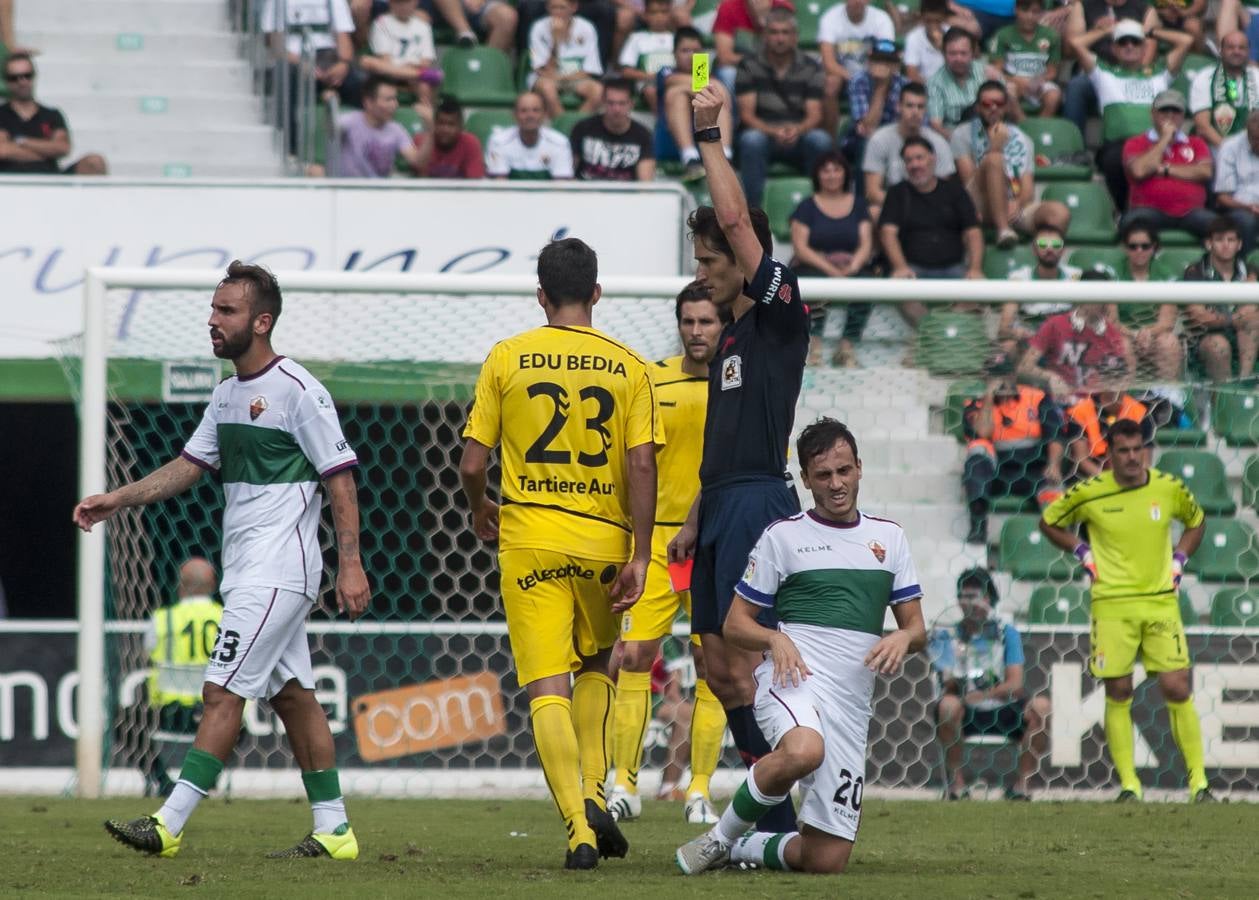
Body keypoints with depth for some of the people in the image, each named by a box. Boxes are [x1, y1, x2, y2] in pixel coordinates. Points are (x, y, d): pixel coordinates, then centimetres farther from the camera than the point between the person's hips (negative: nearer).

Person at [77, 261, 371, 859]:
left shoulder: (298, 392, -13)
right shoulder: (227, 394, 13)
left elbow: (340, 478, -13)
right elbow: (189, 466, 19)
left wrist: (351, 566, -17)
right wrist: (117, 500, 8)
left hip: (277, 572, -9)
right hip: (247, 573, 9)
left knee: (223, 692, -12)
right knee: (291, 693, 10)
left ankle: (170, 825, -14)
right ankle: (333, 831, 14)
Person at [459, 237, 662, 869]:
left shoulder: (506, 359, 0)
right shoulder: (628, 367, 2)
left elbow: (473, 464, 1)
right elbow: (642, 467, -5)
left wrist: (481, 514, 21)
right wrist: (638, 557, -2)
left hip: (530, 539, -2)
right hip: (603, 539, 2)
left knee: (547, 687, -3)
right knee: (595, 664, 25)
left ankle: (579, 828, -15)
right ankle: (594, 795, 9)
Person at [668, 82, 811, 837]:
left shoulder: (780, 315, -6)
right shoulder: (732, 336, 21)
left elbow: (736, 219, -18)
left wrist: (710, 135, -11)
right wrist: (694, 521, 22)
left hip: (758, 504, -10)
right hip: (723, 506, 10)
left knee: (745, 667, -12)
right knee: (719, 667, 9)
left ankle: (779, 824, -12)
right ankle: (767, 814, 13)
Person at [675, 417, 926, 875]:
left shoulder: (888, 537, 18)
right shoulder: (783, 535, 7)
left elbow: (917, 628, 18)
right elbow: (735, 624, 7)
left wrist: (903, 638, -7)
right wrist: (775, 638, -14)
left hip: (853, 700, 4)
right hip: (793, 679, -4)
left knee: (826, 860, -4)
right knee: (804, 751, -42)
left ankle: (749, 848, 27)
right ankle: (721, 835, -17)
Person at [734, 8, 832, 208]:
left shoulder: (811, 68, 5)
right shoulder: (749, 66, 2)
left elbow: (814, 115, -4)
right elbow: (747, 114, -6)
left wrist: (797, 130, -28)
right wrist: (773, 131, -25)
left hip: (799, 140, 1)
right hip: (763, 134, -1)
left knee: (820, 139, -31)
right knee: (752, 139, -35)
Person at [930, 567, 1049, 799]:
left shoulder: (1005, 630, 3)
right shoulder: (947, 634, 3)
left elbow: (1015, 684, -6)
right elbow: (949, 686, -7)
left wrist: (982, 695, -21)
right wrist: (954, 682, -31)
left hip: (1004, 711, 1)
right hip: (966, 714, -1)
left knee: (1041, 706, -25)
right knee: (947, 704, -33)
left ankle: (1022, 782, -18)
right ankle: (956, 782, -20)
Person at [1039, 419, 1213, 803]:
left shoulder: (1169, 488, 0)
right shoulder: (1089, 493, -5)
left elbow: (1196, 521, 21)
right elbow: (1049, 522, 12)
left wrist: (1178, 559, 9)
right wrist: (1084, 554, 2)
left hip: (1161, 601, 1)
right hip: (1112, 605, -1)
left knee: (1177, 689, -6)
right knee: (1118, 695, -1)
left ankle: (1198, 781, 2)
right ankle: (1128, 784, 6)